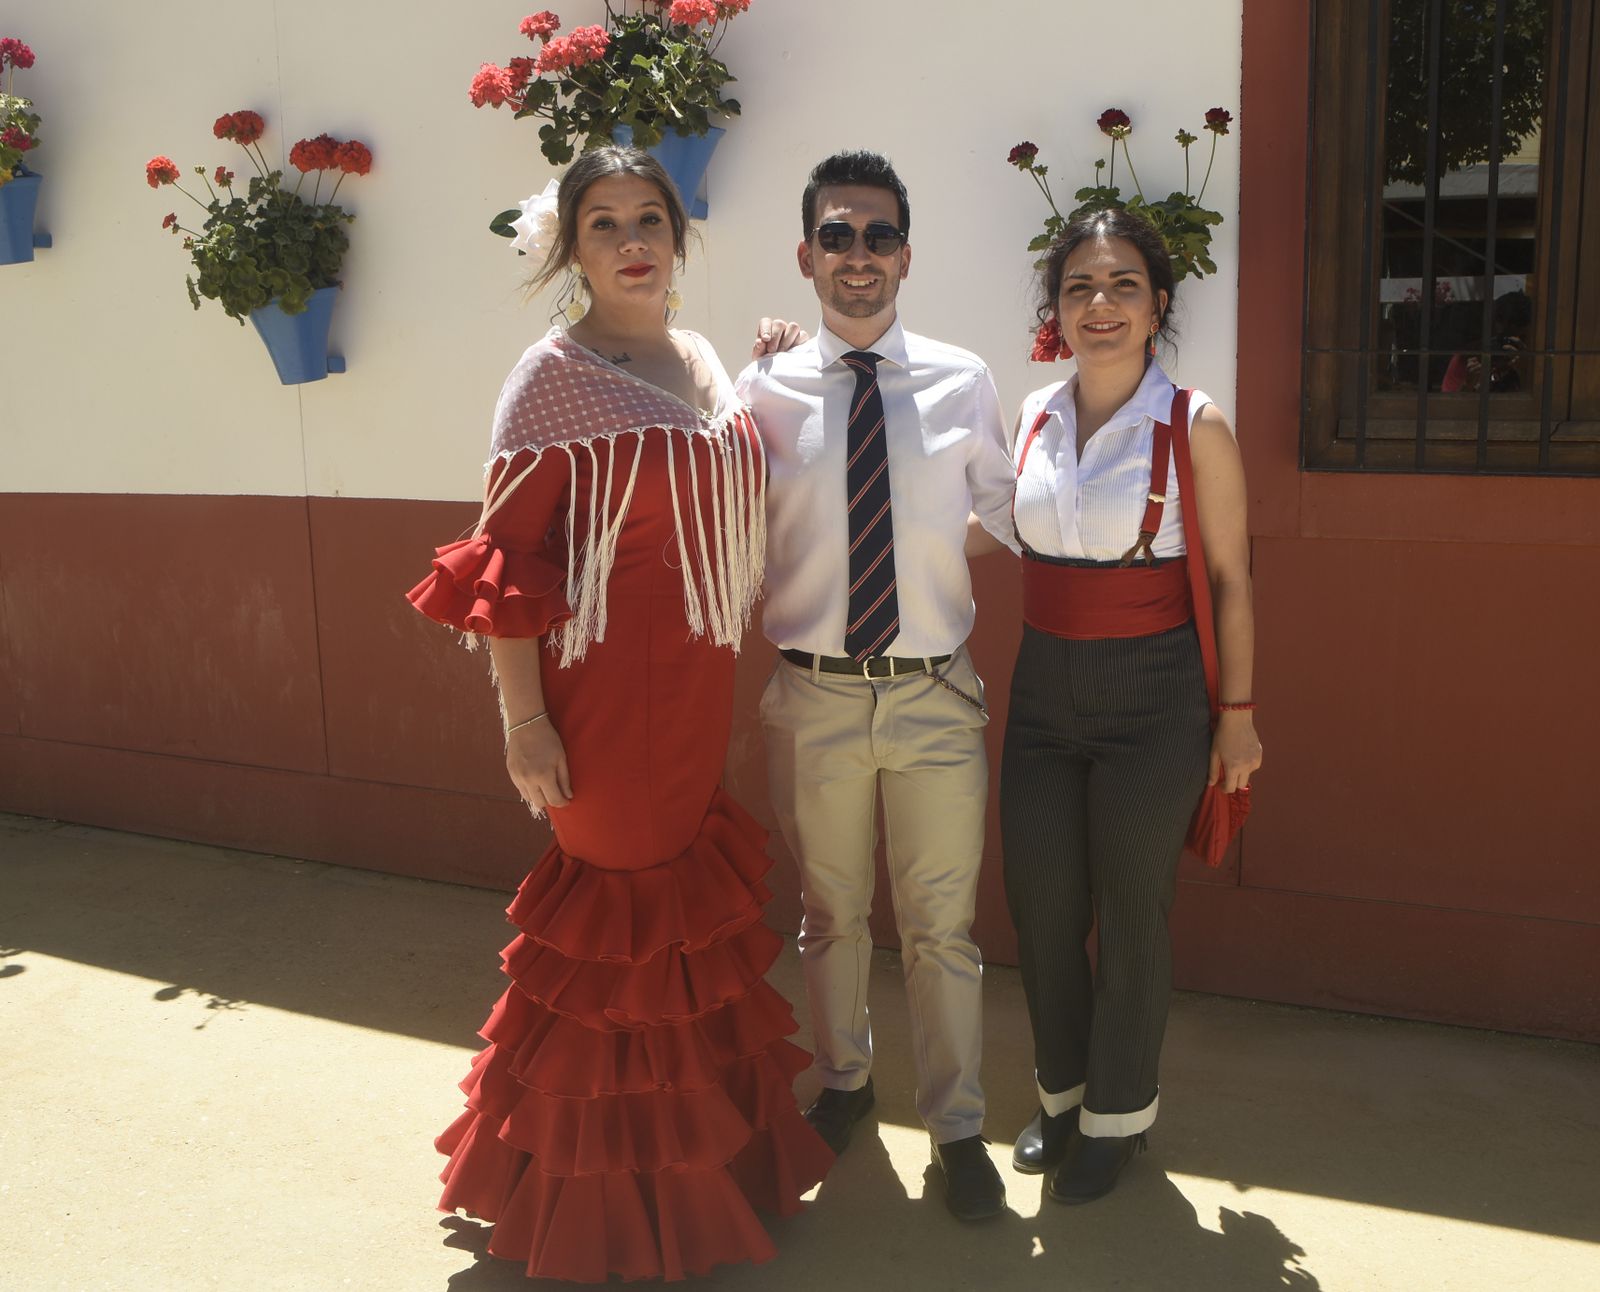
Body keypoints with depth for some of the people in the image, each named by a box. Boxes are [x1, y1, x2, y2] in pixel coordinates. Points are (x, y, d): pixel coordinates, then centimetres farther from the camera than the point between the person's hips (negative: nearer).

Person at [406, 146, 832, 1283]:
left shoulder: (708, 365, 9)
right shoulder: (556, 374, -10)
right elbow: (506, 553, -13)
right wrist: (525, 719, -15)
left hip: (701, 686, 6)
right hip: (606, 686, -6)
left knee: (689, 884, 16)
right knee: (618, 900, 4)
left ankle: (706, 1138, 37)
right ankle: (609, 1192, 27)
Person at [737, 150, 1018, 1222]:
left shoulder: (963, 382, -2)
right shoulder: (766, 391, -3)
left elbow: (1011, 515, 9)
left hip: (935, 696, 0)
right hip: (814, 695, 1)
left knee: (943, 925, 10)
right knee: (831, 914, 18)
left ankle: (958, 1126, 30)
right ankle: (844, 1082, 44)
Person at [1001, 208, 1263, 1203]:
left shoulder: (1195, 427, -9)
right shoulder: (1036, 418, 4)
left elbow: (1230, 579, -5)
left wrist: (1238, 712, -4)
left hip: (1152, 693, -4)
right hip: (1044, 690, 5)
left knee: (1131, 916, 8)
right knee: (1041, 907, 11)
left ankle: (1119, 1114, 30)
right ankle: (1062, 1094, 35)